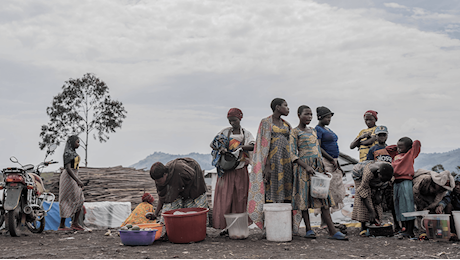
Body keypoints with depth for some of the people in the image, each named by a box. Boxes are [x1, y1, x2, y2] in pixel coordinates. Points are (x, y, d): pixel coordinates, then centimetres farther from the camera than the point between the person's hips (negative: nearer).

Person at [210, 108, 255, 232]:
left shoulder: (246, 134, 6)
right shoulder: (225, 132, 8)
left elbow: (253, 146, -11)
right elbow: (212, 144, 7)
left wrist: (240, 147, -28)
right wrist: (221, 148, -13)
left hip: (241, 171, 0)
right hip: (226, 170, 0)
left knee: (239, 198, 2)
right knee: (224, 197, -4)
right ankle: (224, 226, -1)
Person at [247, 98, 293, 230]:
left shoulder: (286, 124, 15)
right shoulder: (266, 122, -2)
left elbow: (291, 144, 15)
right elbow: (264, 145, -9)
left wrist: (292, 164, 8)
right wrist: (267, 165, -16)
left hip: (285, 159, 6)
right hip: (272, 158, -6)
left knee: (285, 190, 3)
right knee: (270, 190, -6)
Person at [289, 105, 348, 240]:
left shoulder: (313, 131, 19)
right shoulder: (295, 132, -2)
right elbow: (293, 155, -10)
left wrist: (322, 167, 16)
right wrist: (307, 167, -20)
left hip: (317, 166, 6)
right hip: (303, 166, -6)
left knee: (323, 198, 0)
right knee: (304, 197, -3)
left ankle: (332, 231, -5)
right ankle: (308, 229, 4)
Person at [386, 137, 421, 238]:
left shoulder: (410, 154, 6)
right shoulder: (396, 155, 20)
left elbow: (417, 143, 2)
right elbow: (388, 148, 33)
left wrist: (411, 146, 17)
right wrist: (397, 146, 26)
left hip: (406, 182, -7)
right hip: (396, 183, 7)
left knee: (407, 206, -8)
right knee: (398, 207, 8)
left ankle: (410, 231, -7)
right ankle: (404, 229, 15)